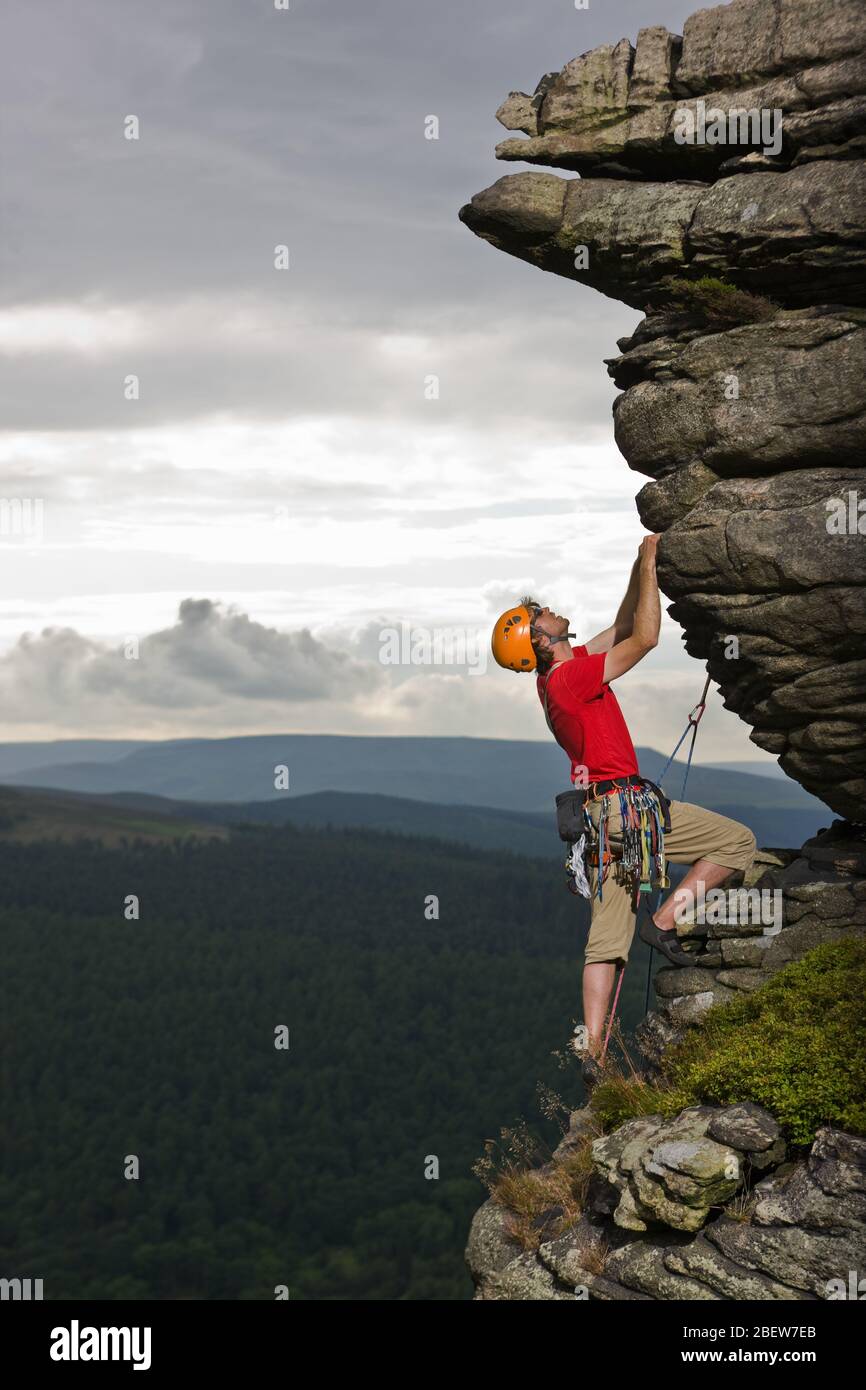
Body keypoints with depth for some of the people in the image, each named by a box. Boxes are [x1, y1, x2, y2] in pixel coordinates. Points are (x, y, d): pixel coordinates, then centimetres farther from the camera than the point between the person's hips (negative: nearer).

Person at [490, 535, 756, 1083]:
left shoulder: (559, 675, 15)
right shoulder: (569, 676, -13)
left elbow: (622, 629, 26)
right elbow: (645, 639, -15)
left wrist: (642, 568, 21)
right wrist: (648, 563, -7)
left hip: (604, 817, 9)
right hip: (627, 805, -9)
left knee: (606, 941, 4)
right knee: (738, 842, 2)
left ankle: (593, 1050, -2)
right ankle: (665, 921, -2)